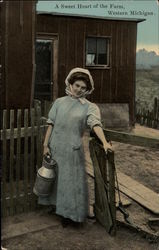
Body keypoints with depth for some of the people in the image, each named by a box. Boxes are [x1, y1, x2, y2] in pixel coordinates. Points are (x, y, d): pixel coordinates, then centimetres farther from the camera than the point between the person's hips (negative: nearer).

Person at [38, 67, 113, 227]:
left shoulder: (89, 107, -3)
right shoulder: (60, 102, 4)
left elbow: (95, 124, -19)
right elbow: (51, 124, 3)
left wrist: (104, 142, -35)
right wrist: (45, 144, -2)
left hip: (73, 149, -2)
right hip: (55, 147, 2)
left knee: (71, 181, 4)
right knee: (55, 178, 14)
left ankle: (68, 213, 21)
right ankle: (57, 206, 34)